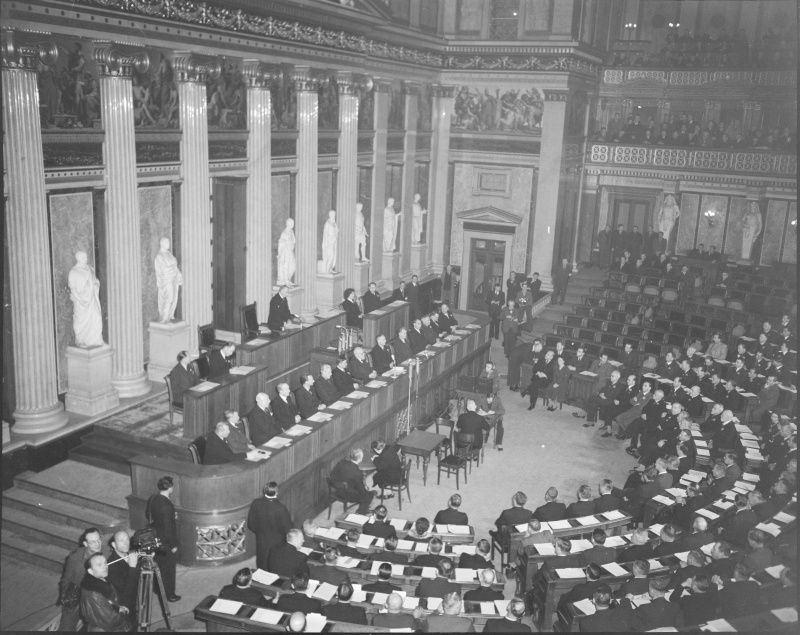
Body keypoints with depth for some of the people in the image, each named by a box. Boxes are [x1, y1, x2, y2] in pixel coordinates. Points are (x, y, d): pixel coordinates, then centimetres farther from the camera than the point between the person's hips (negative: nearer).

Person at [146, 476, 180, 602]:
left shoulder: (153, 498, -6)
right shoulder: (166, 505, -31)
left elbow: (148, 514, 12)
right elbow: (168, 527, -27)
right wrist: (173, 545, -16)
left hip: (156, 540, 8)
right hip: (166, 543, -8)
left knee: (160, 566, 25)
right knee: (169, 569, 10)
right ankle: (170, 595, 24)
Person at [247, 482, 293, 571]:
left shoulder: (255, 504, -14)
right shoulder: (281, 508, -28)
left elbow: (251, 524, -1)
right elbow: (288, 528, -18)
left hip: (261, 543, 4)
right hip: (277, 543, -4)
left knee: (262, 569, 21)